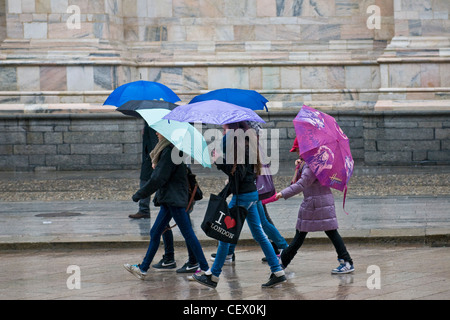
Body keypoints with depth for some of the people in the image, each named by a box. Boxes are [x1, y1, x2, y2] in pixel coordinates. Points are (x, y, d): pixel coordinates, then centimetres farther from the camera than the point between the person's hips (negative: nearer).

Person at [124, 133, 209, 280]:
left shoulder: (170, 151, -19)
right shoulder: (168, 149, 12)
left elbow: (158, 178, -19)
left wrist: (140, 194, -12)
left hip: (174, 199, -10)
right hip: (169, 199, 10)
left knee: (188, 234, -4)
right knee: (155, 233, 12)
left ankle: (205, 269, 2)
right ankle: (143, 269, 17)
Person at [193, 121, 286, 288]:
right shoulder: (246, 145, 12)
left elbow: (238, 173, -23)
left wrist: (220, 161, -21)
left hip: (243, 196, -10)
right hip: (251, 194, 10)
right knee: (258, 234, 11)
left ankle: (213, 276, 5)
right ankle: (278, 272, 9)